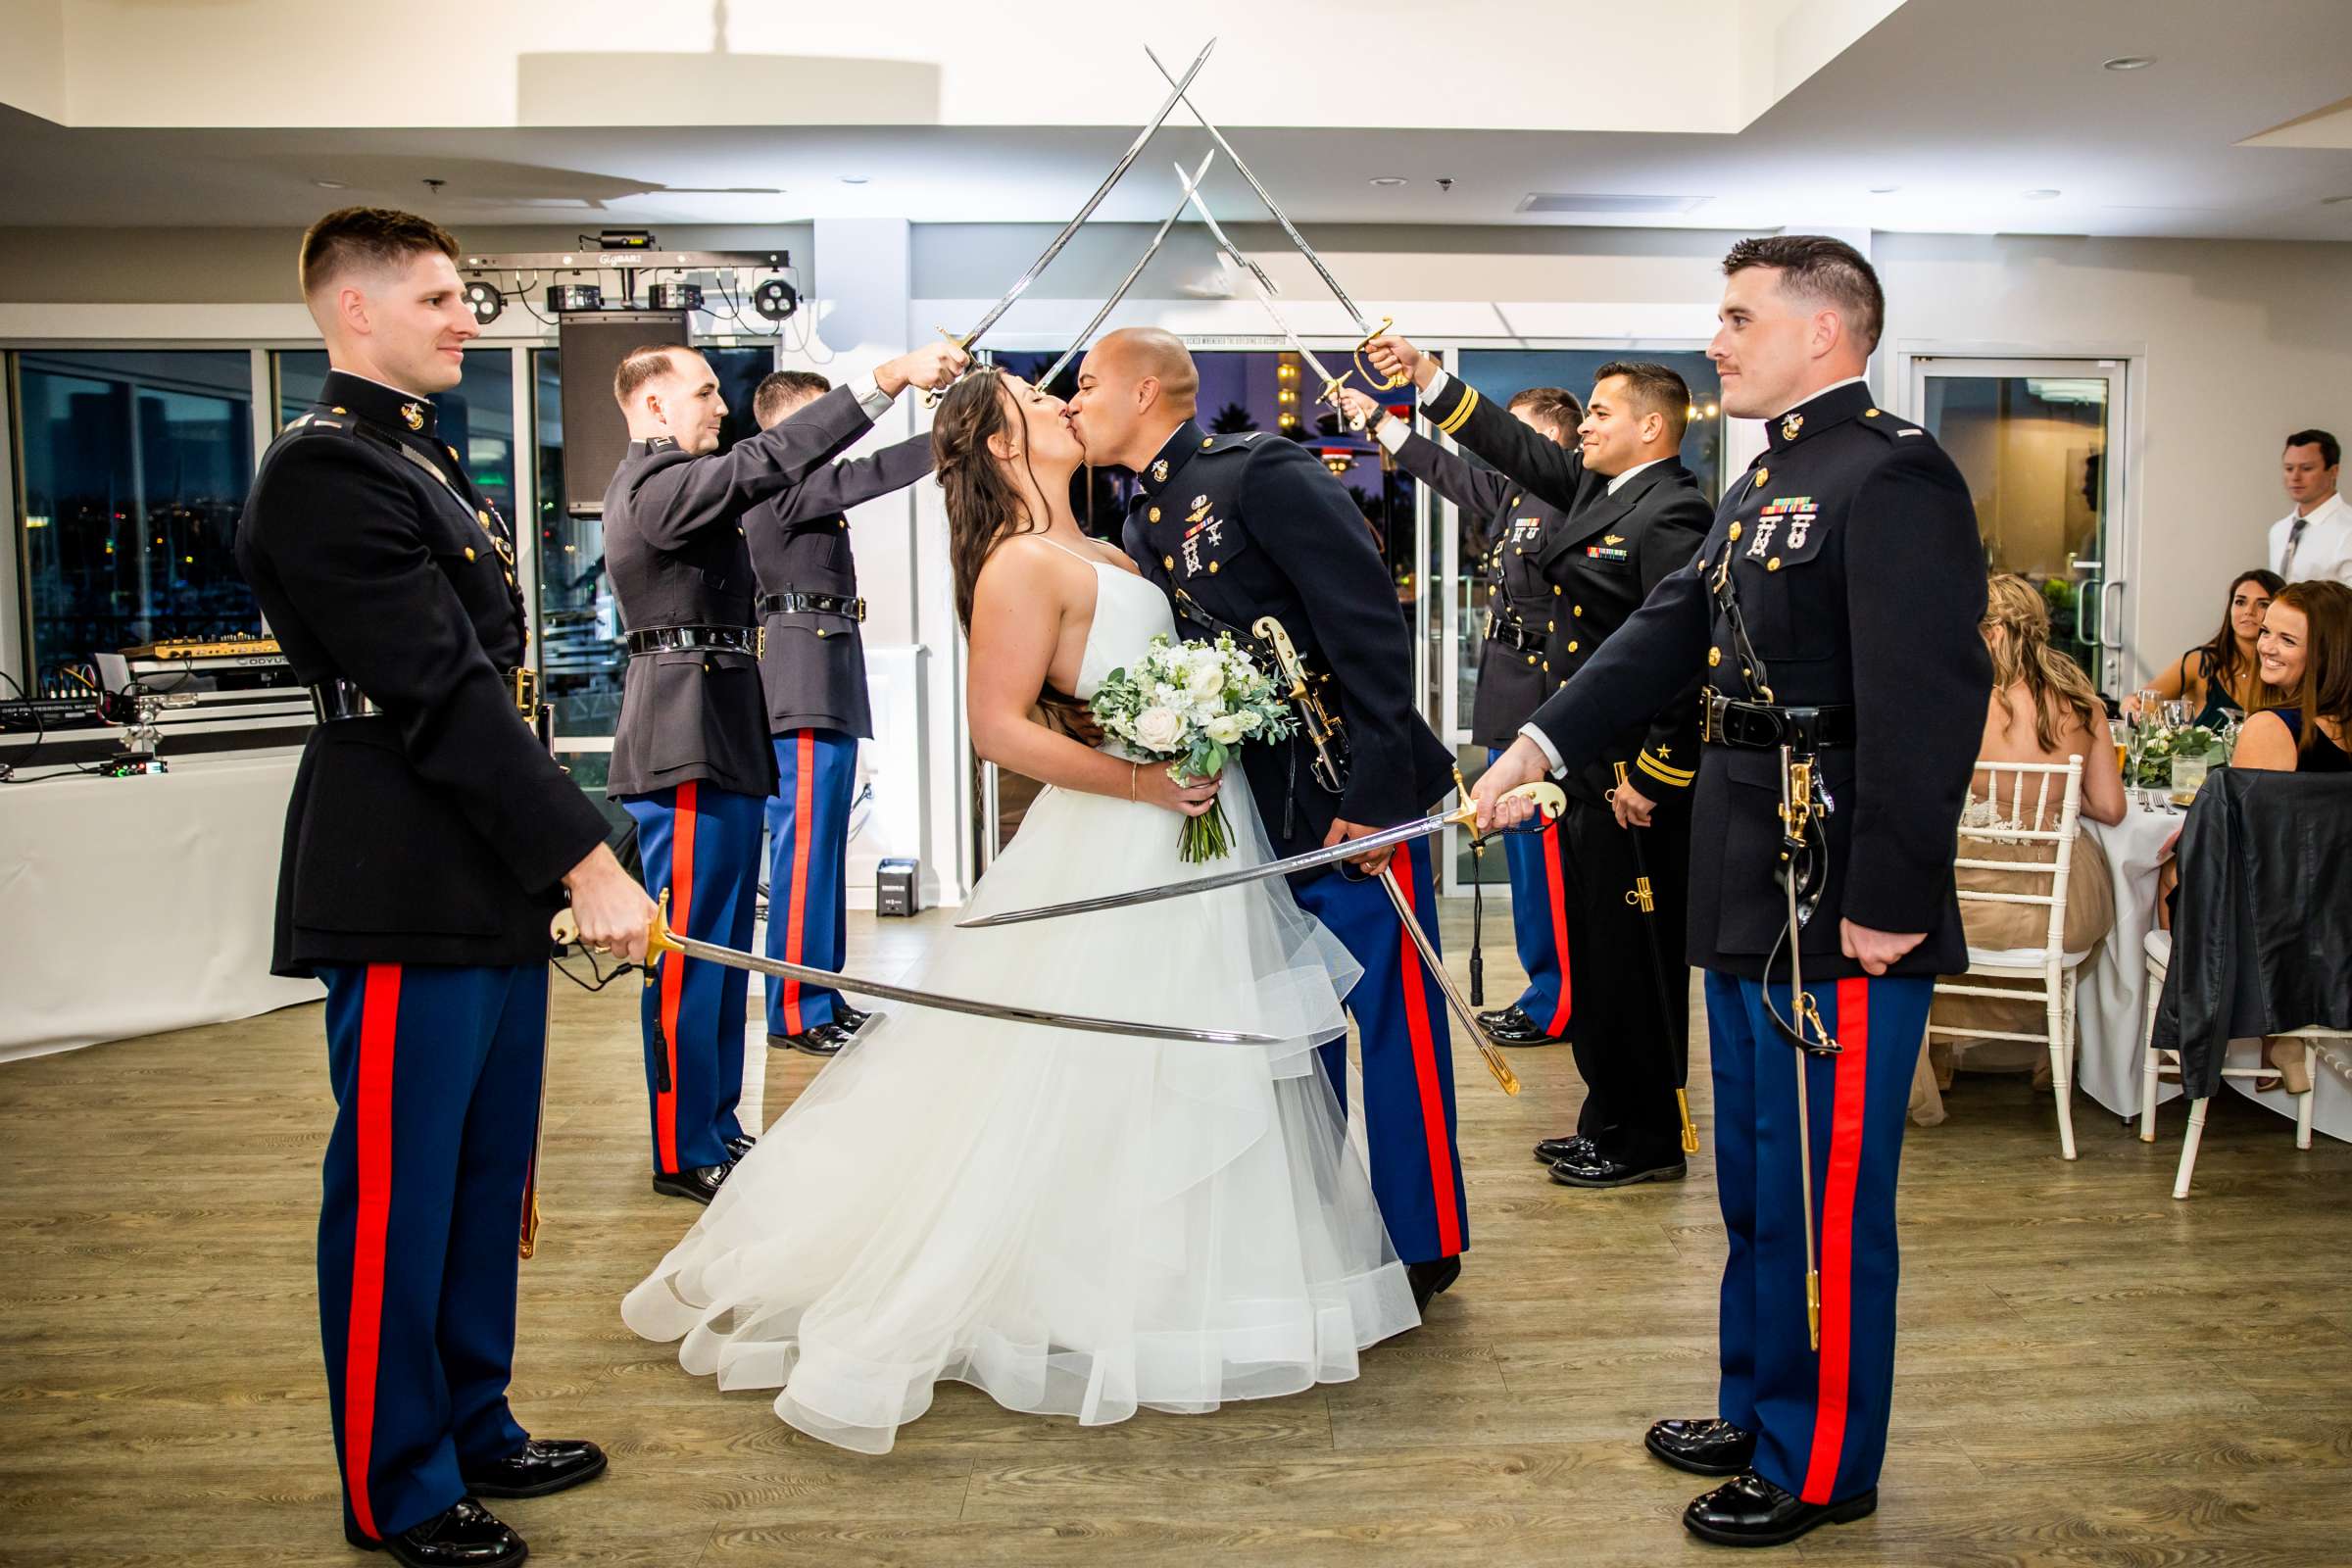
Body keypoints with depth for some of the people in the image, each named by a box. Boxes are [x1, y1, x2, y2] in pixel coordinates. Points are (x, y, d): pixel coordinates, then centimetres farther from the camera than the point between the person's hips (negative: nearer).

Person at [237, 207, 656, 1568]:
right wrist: (586, 861, -21)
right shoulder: (325, 473, -14)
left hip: (493, 894, 9)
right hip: (406, 905, -9)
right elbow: (442, 693, -20)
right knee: (397, 1199, 4)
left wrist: (551, 863, 17)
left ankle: (475, 1429, 33)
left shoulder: (424, 458, 17)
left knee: (488, 1183, 18)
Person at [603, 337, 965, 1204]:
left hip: (723, 745, 11)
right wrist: (888, 379, -27)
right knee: (688, 953, -4)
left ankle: (715, 1128, 24)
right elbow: (764, 463, -26)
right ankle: (685, 1155, 4)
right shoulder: (654, 483, -13)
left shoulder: (666, 482, 21)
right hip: (688, 750, -11)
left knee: (722, 952, 15)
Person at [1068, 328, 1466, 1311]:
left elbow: (1372, 629, -19)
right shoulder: (1140, 524, 11)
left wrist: (1372, 792, -22)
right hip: (1253, 811, 8)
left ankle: (1421, 1246, 16)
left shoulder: (1264, 475, -14)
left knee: (1395, 1019, 1)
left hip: (1351, 797, -8)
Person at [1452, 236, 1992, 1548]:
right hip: (1753, 899, 10)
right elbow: (1674, 630, 15)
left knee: (1824, 1205, 5)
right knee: (1756, 1186, 21)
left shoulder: (1898, 476, -15)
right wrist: (1543, 743, 5)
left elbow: (1931, 703, -21)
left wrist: (1888, 903, -22)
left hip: (1844, 913, -10)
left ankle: (1821, 1468, 22)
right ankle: (1760, 1414, 39)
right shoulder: (1767, 480, 16)